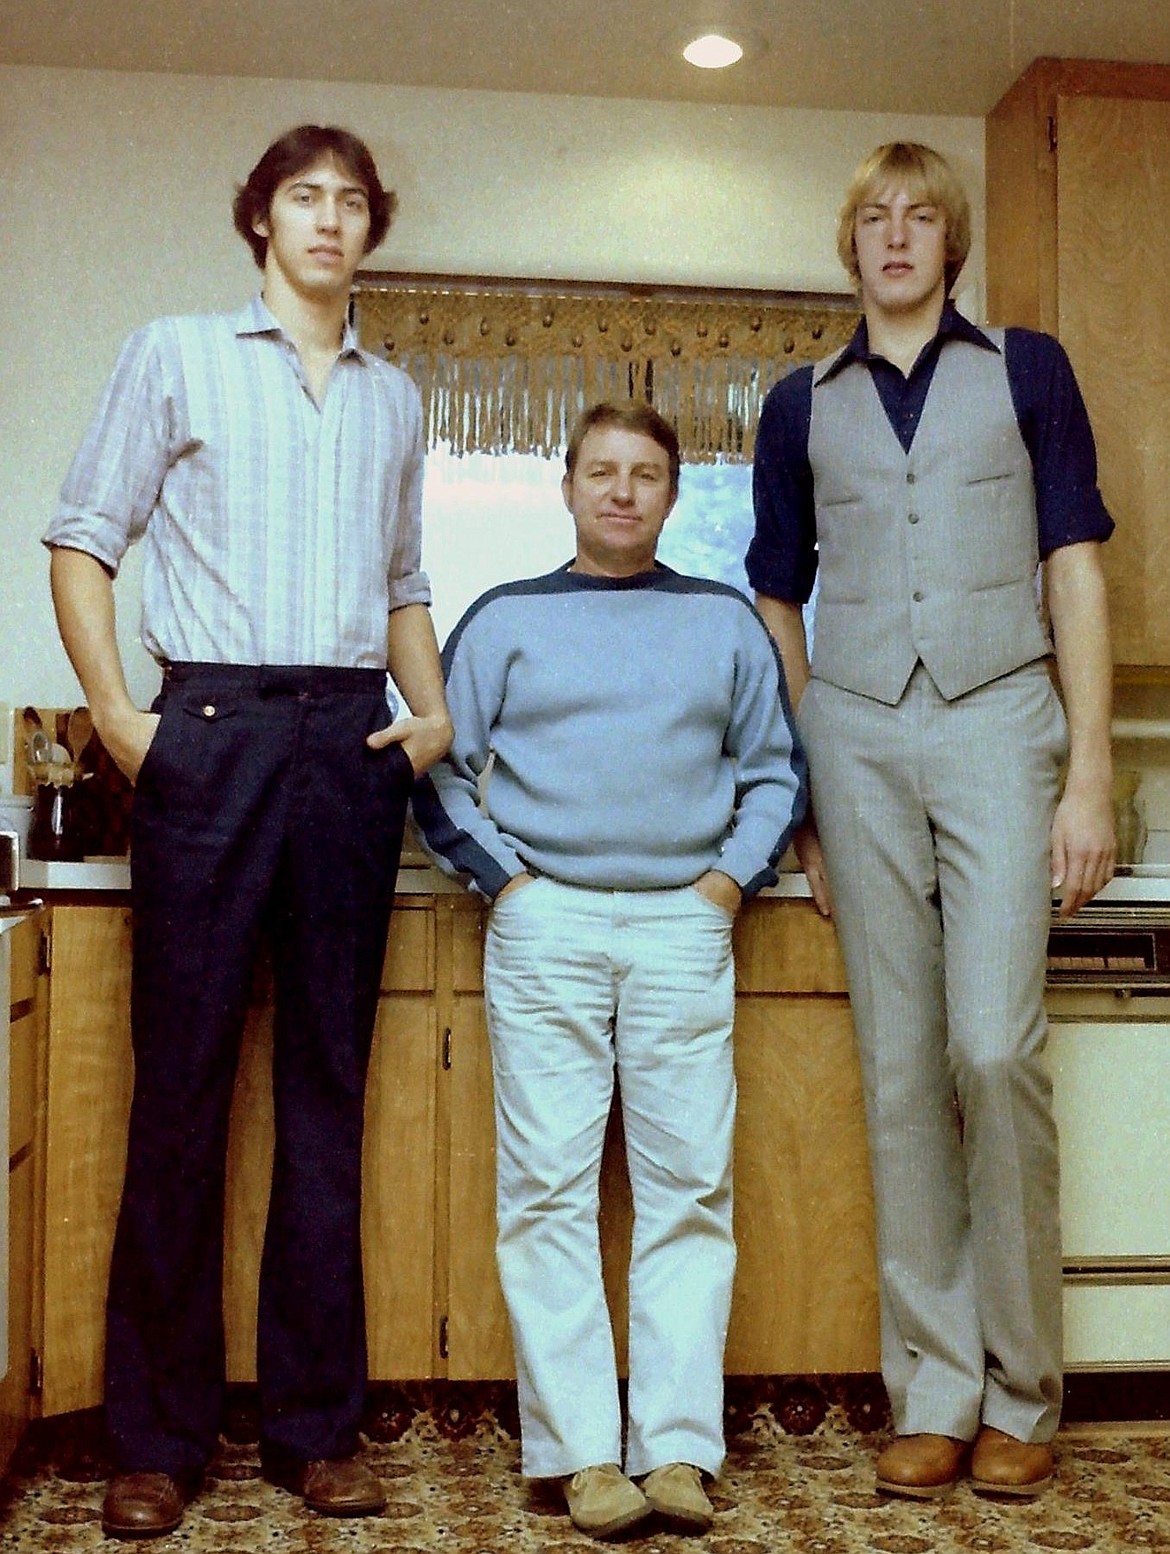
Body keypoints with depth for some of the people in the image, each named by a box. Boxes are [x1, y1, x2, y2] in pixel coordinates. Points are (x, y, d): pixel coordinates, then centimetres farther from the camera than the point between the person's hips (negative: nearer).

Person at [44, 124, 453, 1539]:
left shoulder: (393, 399, 20)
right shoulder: (177, 353, 10)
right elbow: (82, 541, 5)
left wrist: (433, 710, 7)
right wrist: (113, 710, -6)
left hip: (350, 738, 3)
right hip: (214, 729, -3)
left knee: (327, 1083, 4)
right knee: (183, 1078, -2)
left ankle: (313, 1424, 14)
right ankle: (157, 1437, 9)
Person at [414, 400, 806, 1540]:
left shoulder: (724, 621, 16)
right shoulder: (505, 619, 13)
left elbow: (775, 772, 19)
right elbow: (441, 769, 12)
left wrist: (731, 877, 4)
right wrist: (502, 878, 0)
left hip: (683, 925, 1)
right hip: (545, 925, -1)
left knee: (689, 1187, -3)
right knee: (549, 1188, -5)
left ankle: (679, 1448, 2)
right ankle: (582, 1454, 1)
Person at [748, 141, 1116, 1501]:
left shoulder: (1026, 371, 11)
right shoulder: (803, 405, 15)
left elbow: (1075, 572, 5)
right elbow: (778, 607, 16)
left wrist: (1089, 775, -3)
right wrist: (798, 805, 10)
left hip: (996, 728, -2)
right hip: (859, 741, 2)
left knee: (994, 1049, -12)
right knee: (900, 1071, 2)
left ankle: (1019, 1393, 5)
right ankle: (934, 1396, 11)